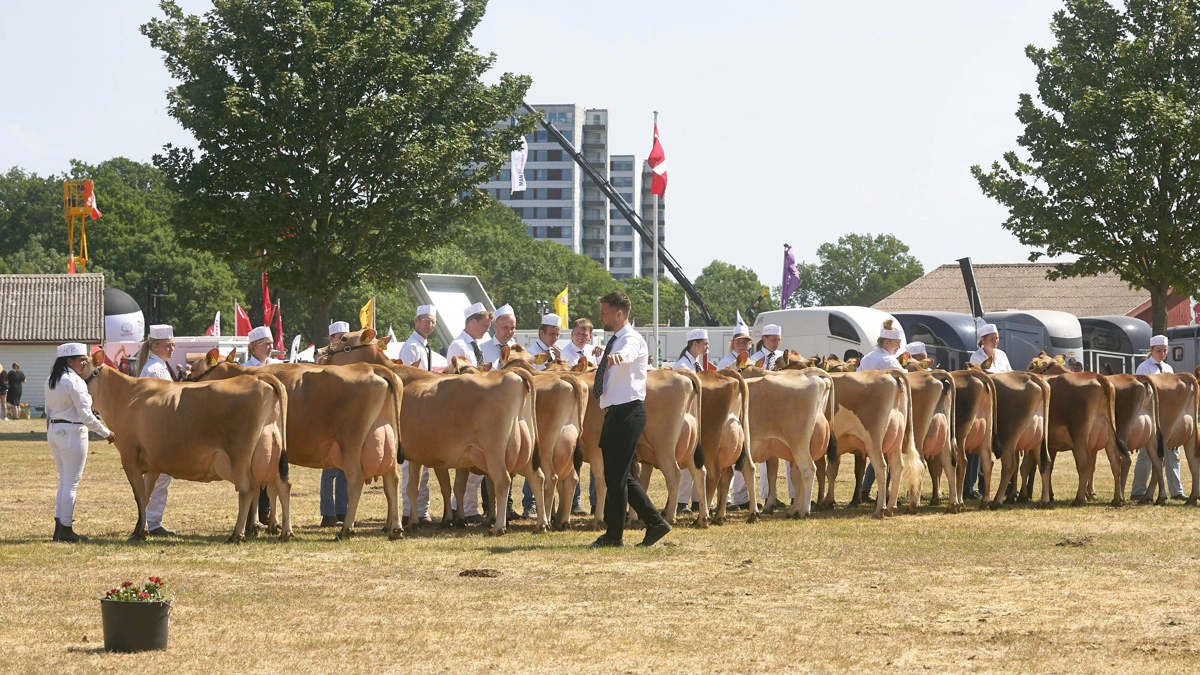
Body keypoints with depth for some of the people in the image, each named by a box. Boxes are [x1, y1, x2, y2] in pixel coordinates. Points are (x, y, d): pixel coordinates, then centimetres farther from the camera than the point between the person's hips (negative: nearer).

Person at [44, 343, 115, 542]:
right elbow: (86, 415, -17)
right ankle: (66, 530, -1)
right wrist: (106, 433, -7)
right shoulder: (75, 382, -16)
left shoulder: (51, 381, 9)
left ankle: (60, 527, 14)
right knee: (71, 483, -2)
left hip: (54, 431, 8)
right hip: (73, 431, -8)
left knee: (64, 481, 15)